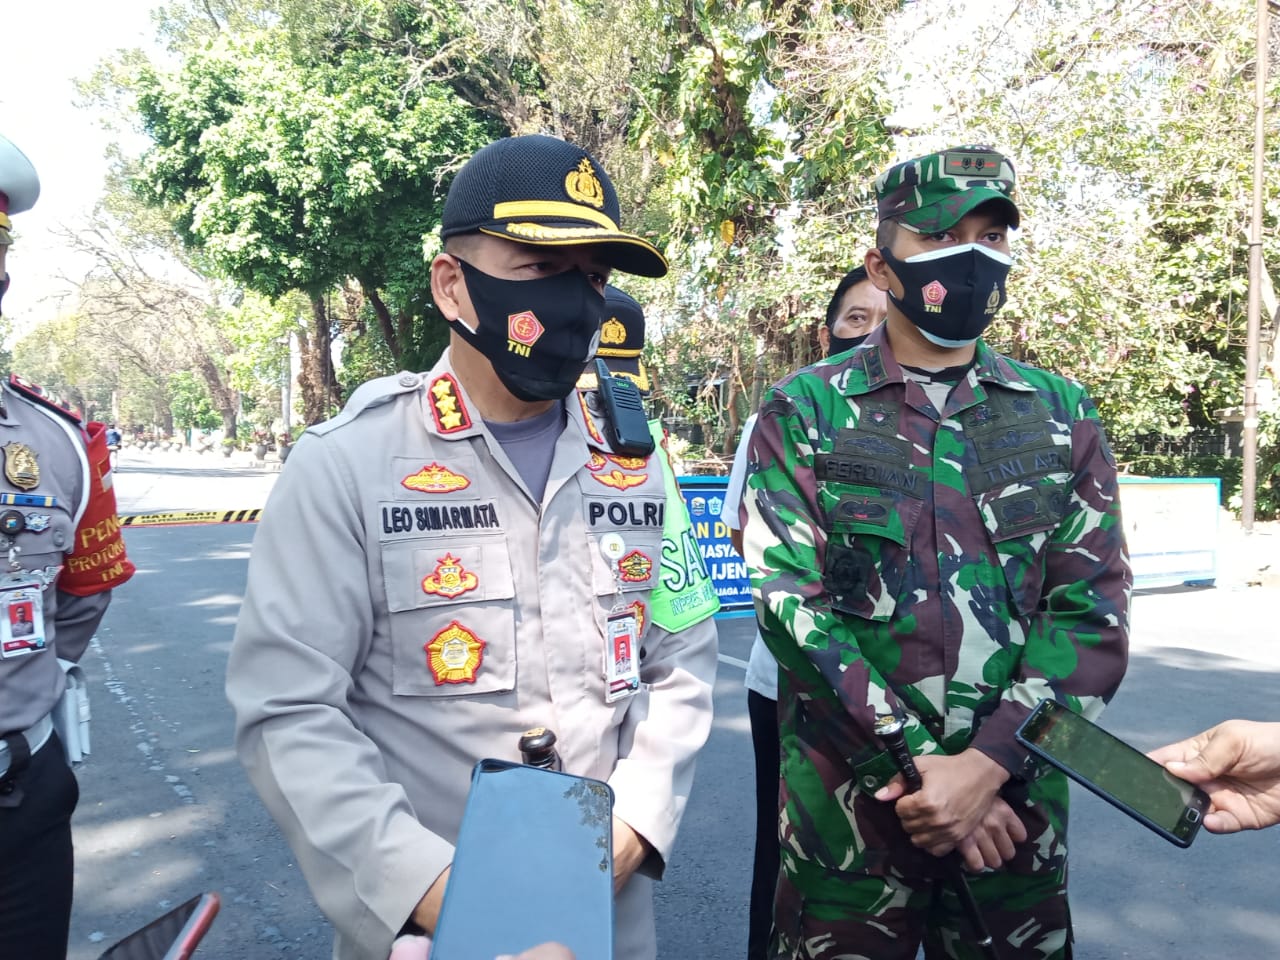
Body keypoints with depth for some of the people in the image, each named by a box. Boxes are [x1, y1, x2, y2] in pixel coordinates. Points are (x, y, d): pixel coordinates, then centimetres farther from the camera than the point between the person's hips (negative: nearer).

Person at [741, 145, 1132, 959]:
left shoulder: (1062, 415, 4)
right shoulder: (803, 412, -3)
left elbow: (1093, 610, -3)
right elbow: (790, 602, -11)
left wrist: (985, 765, -15)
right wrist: (919, 763, -15)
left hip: (1013, 804, 3)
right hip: (847, 801, -2)